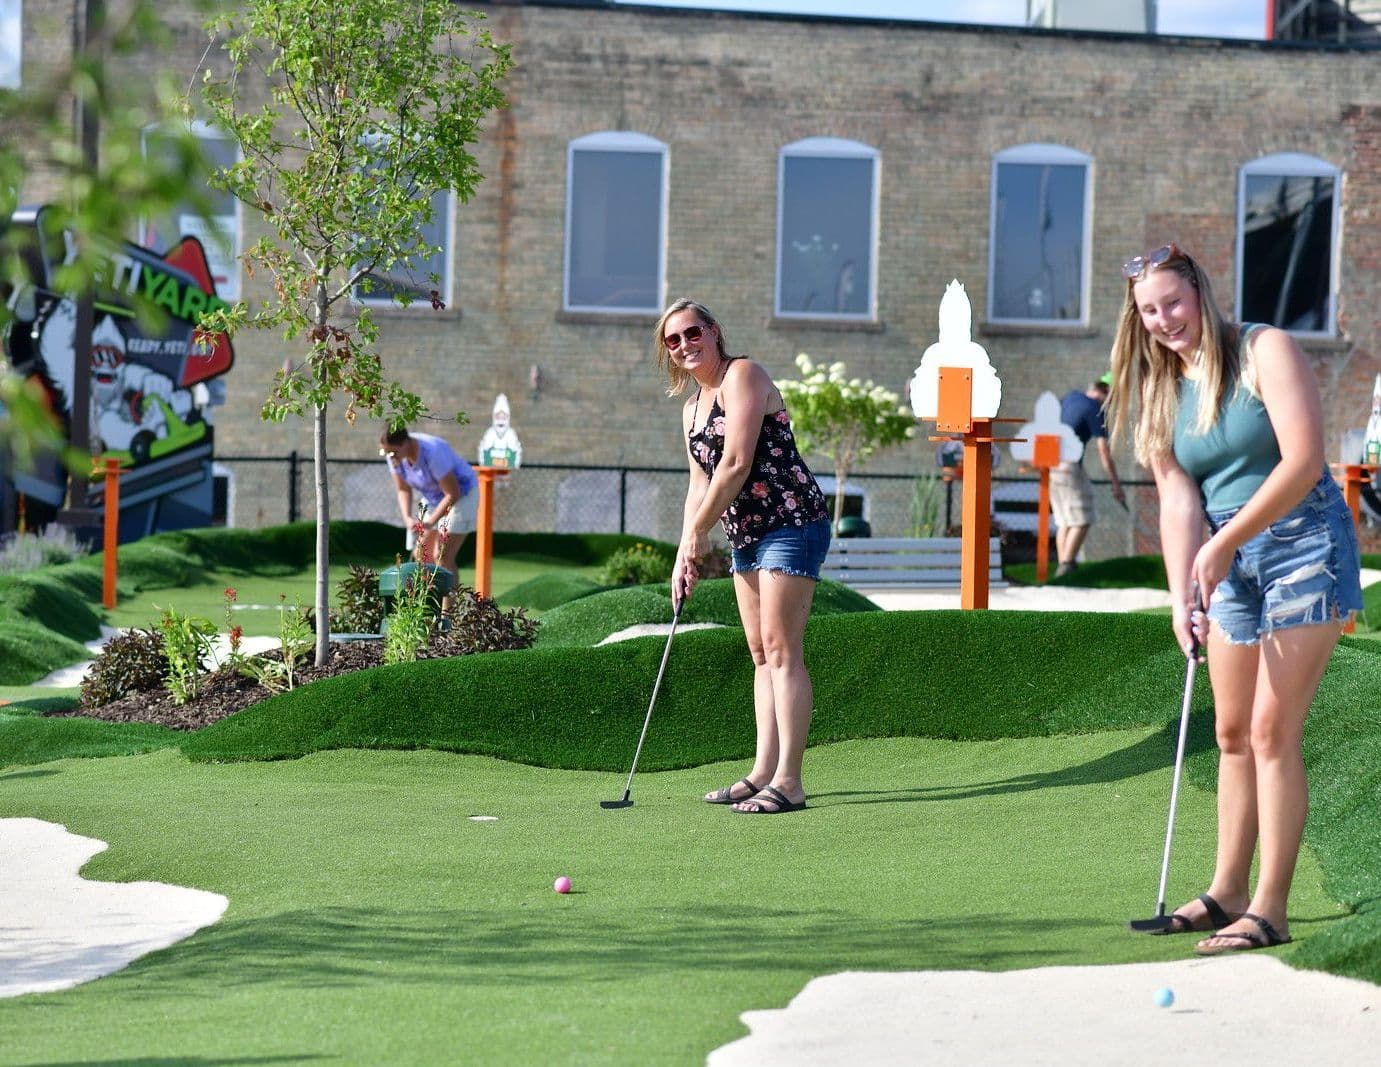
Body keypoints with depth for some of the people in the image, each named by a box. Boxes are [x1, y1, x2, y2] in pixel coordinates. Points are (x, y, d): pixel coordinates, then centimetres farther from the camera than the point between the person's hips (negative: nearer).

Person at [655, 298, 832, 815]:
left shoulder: (743, 375, -10)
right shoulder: (691, 408, 17)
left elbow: (736, 464, -17)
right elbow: (700, 484, 17)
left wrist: (698, 531, -10)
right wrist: (684, 555, 6)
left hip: (791, 524, -9)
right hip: (747, 535, 9)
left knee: (781, 650, -12)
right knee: (761, 655, 8)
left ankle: (788, 782, -13)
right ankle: (763, 773, 11)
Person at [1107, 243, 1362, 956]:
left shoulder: (1264, 351, -10)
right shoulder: (1160, 389, 8)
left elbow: (1302, 460, -19)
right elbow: (1177, 497, 0)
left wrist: (1225, 543, -18)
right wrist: (1181, 593, -13)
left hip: (1303, 545, -7)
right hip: (1230, 562, 7)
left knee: (1272, 730, -10)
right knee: (1232, 734, 10)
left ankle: (1269, 910, -7)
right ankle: (1228, 892, 19)